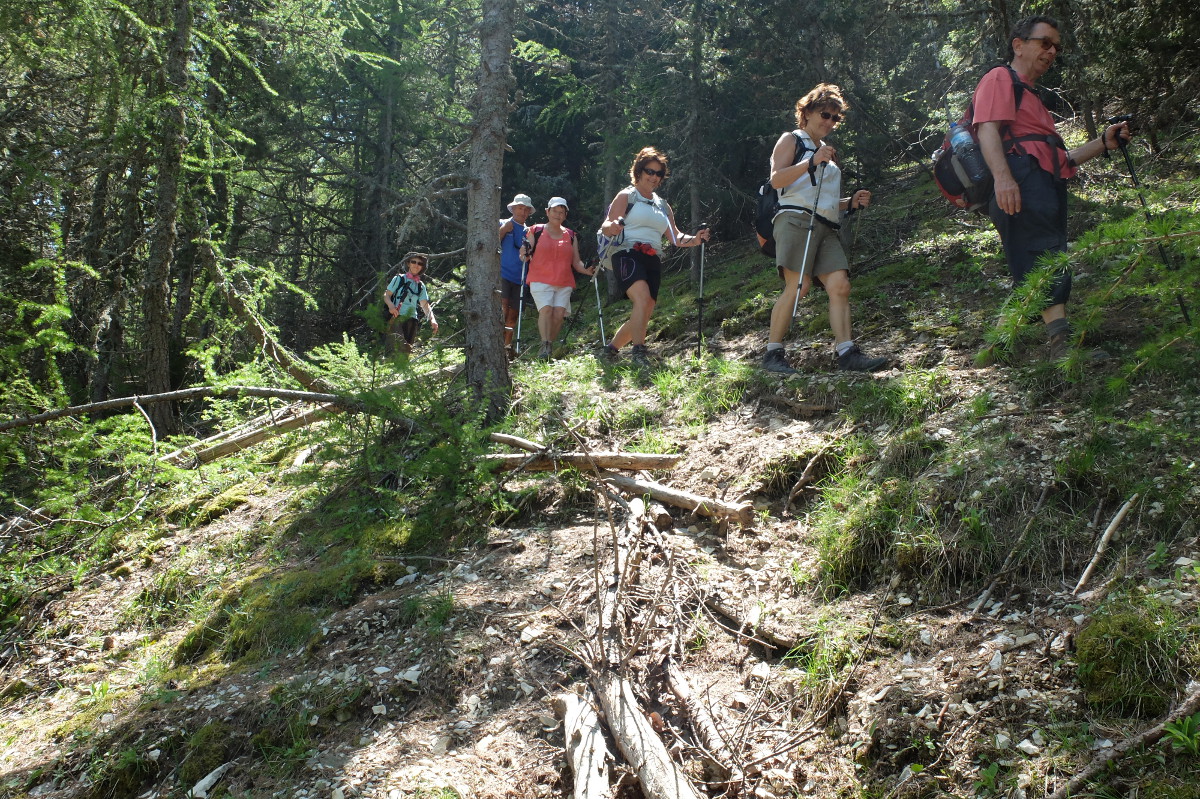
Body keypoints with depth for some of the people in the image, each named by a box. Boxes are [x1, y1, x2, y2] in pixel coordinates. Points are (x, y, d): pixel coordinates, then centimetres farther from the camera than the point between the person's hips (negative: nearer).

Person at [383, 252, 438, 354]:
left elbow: (425, 304, 11)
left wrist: (432, 319, -6)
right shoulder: (399, 279, 7)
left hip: (411, 319, 4)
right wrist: (391, 305, -18)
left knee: (407, 349, -2)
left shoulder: (421, 285, 17)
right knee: (399, 346, -23)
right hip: (396, 317, -4)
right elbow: (386, 295, 4)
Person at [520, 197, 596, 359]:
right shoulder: (536, 231, 9)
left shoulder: (571, 236, 17)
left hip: (564, 283, 3)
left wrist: (587, 270, -5)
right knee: (546, 309, -22)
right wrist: (525, 254, -14)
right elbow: (526, 257, 10)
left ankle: (551, 345, -2)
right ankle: (545, 346, -24)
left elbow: (576, 262, 15)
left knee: (559, 313, -13)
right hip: (540, 280, -2)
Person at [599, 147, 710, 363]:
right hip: (628, 255, -7)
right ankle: (639, 352, -35)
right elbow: (606, 226, -7)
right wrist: (612, 227, -31)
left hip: (653, 262, 7)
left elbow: (675, 237, 18)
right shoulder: (626, 196, 4)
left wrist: (695, 239, -2)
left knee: (642, 316, 4)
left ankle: (611, 348, 22)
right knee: (643, 298, -31)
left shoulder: (662, 205, 22)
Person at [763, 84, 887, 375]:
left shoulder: (828, 152, 32)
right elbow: (776, 179, -7)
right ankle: (772, 353, -13)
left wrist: (851, 203, 15)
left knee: (840, 285, -9)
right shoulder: (792, 140, 10)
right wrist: (812, 161, -16)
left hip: (827, 227, 7)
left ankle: (847, 353, -16)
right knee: (798, 286, -18)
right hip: (797, 219, -7)